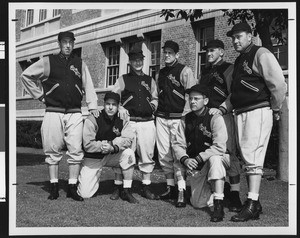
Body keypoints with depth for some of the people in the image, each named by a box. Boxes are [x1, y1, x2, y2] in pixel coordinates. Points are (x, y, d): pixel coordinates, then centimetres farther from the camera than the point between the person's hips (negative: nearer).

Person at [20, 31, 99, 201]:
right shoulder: (48, 62, 5)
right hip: (53, 112, -1)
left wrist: (93, 106, 0)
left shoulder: (80, 64, 12)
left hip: (75, 114, 1)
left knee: (76, 150, -3)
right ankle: (54, 187, 11)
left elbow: (88, 86, 12)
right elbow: (26, 75, 11)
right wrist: (40, 95, 6)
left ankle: (73, 188, 5)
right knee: (53, 151, 2)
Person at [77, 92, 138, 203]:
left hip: (112, 156, 3)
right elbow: (88, 145, -20)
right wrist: (105, 145, -22)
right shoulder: (92, 119, -17)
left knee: (129, 153, -28)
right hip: (93, 158, -3)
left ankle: (126, 191, -15)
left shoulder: (122, 119, -5)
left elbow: (128, 139, -16)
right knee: (85, 194, -13)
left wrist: (113, 146, -30)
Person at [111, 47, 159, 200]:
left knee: (147, 155, 3)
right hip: (129, 121, -2)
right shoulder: (123, 79, 10)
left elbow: (155, 98, 25)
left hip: (147, 121, 3)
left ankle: (146, 188, 13)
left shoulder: (150, 80, 18)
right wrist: (120, 108, -11)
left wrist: (153, 104, 4)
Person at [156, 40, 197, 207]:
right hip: (161, 117, 7)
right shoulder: (162, 73, 18)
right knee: (163, 155, 6)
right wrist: (155, 109, 17)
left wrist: (186, 115, -14)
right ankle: (171, 187, 16)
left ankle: (181, 191, -11)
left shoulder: (185, 71, -2)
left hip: (178, 117, -6)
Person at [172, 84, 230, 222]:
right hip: (196, 167, 4)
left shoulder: (215, 118, -13)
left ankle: (219, 206, -34)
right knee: (198, 203, -2)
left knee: (214, 159, -40)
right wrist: (185, 160, -20)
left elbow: (220, 147, -22)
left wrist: (198, 159, -26)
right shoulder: (185, 120, 1)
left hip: (217, 158, -4)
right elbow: (177, 144, -1)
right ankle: (216, 190, 31)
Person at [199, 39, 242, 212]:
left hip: (223, 115, -7)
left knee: (229, 153, -11)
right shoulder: (206, 72, 24)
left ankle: (235, 195, -10)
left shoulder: (229, 69, 2)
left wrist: (221, 109, -16)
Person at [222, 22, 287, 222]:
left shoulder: (261, 55, -7)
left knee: (253, 158, -12)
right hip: (240, 113, 9)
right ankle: (255, 203, 17)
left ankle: (252, 206, -11)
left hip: (258, 111, -9)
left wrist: (276, 108, -7)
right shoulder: (239, 61, 21)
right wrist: (223, 108, 15)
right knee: (247, 158, 9)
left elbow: (279, 84, -14)